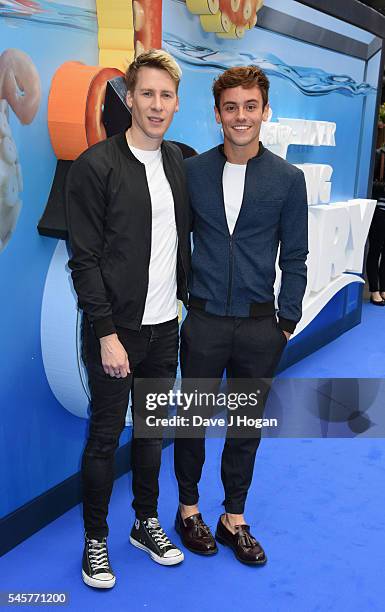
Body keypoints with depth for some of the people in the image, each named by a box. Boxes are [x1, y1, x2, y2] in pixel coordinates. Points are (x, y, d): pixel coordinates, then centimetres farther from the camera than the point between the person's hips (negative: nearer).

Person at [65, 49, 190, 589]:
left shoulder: (179, 161, 7)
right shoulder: (96, 165, -11)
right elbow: (84, 260, -13)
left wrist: (187, 299, 10)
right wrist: (107, 334, -15)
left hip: (164, 327, 6)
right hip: (117, 330, -5)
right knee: (105, 436, 7)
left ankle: (146, 523, 36)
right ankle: (95, 539, 27)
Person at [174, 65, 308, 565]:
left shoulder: (288, 179, -2)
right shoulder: (192, 171, 0)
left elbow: (294, 258, 2)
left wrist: (287, 321, -1)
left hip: (259, 324, 0)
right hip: (203, 319, 0)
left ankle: (234, 518, 31)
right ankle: (188, 508, 33)